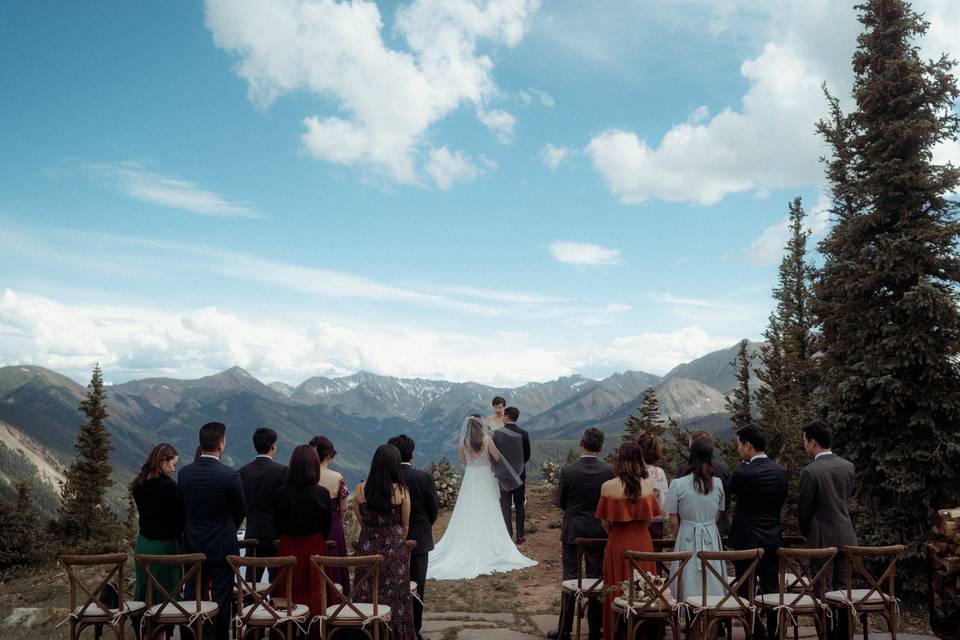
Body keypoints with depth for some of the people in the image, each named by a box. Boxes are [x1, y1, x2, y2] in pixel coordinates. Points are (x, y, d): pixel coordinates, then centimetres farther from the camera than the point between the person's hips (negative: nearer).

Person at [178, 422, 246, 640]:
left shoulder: (184, 473, -4)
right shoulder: (230, 475, -17)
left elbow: (181, 507, 6)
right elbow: (241, 511, -4)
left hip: (192, 545, 4)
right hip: (222, 546, -4)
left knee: (191, 598, 14)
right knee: (221, 599, 5)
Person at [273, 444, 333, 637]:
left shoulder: (280, 493, -11)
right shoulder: (322, 493, -15)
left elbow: (278, 526, 1)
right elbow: (326, 528, -2)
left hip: (288, 549, 1)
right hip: (315, 549, -1)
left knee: (290, 595, 12)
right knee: (315, 597, 10)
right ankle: (315, 633, 17)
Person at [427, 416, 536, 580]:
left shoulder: (463, 441, -5)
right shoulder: (487, 439, -12)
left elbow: (462, 460, 7)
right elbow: (497, 458, -5)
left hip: (470, 478, 2)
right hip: (485, 478, -2)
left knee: (468, 516, 9)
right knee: (487, 516, 6)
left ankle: (466, 549, 11)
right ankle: (487, 548, 9)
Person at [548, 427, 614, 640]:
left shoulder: (568, 471, -13)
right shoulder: (609, 471, -10)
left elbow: (560, 502, -3)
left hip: (572, 532, -1)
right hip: (599, 532, 1)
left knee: (570, 580, 7)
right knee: (597, 579, 10)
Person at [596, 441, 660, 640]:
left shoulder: (608, 487, -10)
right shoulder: (648, 485, -5)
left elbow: (604, 522, -3)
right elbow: (649, 518, 3)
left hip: (618, 543, -2)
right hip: (643, 541, 2)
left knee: (618, 592, 10)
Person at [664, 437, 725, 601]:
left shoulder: (678, 484, -12)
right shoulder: (718, 483, -4)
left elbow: (673, 521, -6)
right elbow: (717, 516, 8)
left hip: (687, 539, -2)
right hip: (712, 539, 3)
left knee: (689, 586, 5)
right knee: (712, 584, 11)